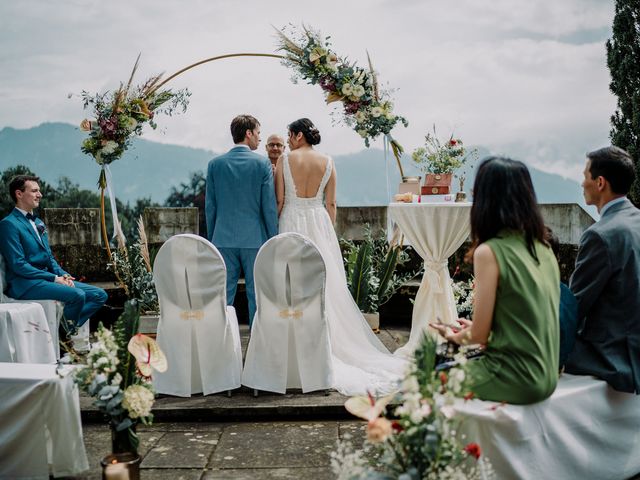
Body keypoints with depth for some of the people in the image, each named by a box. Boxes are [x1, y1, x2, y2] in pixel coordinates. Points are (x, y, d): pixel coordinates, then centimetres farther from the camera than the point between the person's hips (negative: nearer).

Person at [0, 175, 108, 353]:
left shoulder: (38, 223, 21)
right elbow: (18, 265, -16)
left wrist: (63, 275, 0)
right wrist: (54, 278, -19)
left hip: (46, 278, 9)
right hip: (25, 284, -9)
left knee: (99, 295, -4)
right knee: (77, 295, -30)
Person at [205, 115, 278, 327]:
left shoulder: (215, 164, 3)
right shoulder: (262, 163, -5)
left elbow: (210, 206, 6)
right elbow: (269, 206, -5)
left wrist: (211, 238, 14)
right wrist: (273, 240, 2)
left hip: (224, 239, 2)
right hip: (255, 238, -2)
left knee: (224, 296, 6)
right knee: (256, 295, 6)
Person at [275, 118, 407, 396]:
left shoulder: (284, 161, -4)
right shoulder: (327, 163, 4)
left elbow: (279, 201, -5)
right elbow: (331, 204, 4)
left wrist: (273, 226, 5)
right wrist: (329, 232, 12)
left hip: (292, 223, -2)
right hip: (320, 224, 3)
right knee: (326, 284, 7)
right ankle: (338, 343, 12)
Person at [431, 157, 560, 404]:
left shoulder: (489, 252, -16)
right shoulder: (543, 249, 5)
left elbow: (479, 335, -12)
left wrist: (453, 336, 10)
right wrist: (472, 328, 24)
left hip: (515, 380, -7)